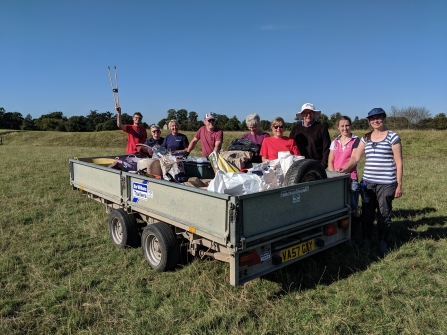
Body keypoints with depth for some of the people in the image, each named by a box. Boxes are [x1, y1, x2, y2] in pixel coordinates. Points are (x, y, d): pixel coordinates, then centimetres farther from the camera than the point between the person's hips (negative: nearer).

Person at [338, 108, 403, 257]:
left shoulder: (393, 137, 0)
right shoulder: (366, 138, 12)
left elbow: (398, 162, -2)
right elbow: (355, 157, 6)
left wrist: (399, 185, -5)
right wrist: (346, 169, -12)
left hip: (386, 183, -4)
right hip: (368, 182, 4)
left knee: (384, 215, 4)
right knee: (367, 214, 8)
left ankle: (382, 245, 20)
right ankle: (367, 242, 23)